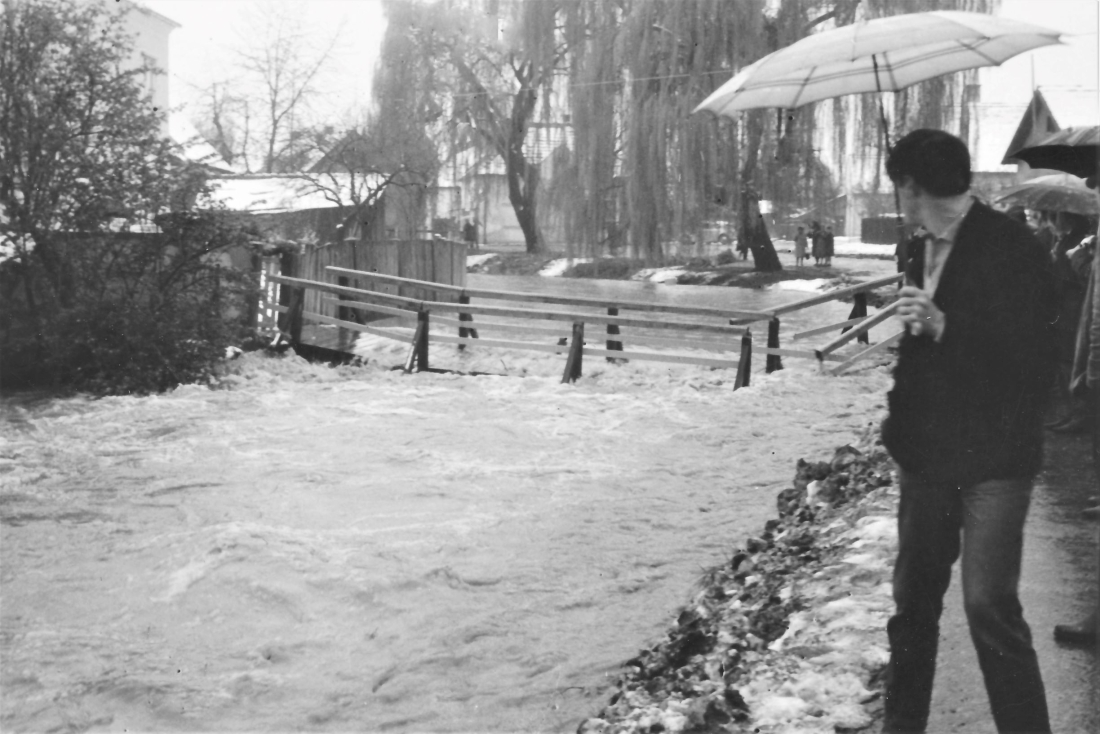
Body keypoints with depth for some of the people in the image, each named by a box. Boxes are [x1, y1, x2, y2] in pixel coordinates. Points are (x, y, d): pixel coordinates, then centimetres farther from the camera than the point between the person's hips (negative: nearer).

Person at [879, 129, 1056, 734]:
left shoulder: (1011, 247, -12)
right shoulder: (923, 251, 10)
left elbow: (1029, 355, -17)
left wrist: (945, 327, -26)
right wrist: (901, 418, 12)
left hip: (992, 458, -7)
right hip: (927, 454, 7)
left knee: (989, 606, -11)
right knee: (913, 599, 13)